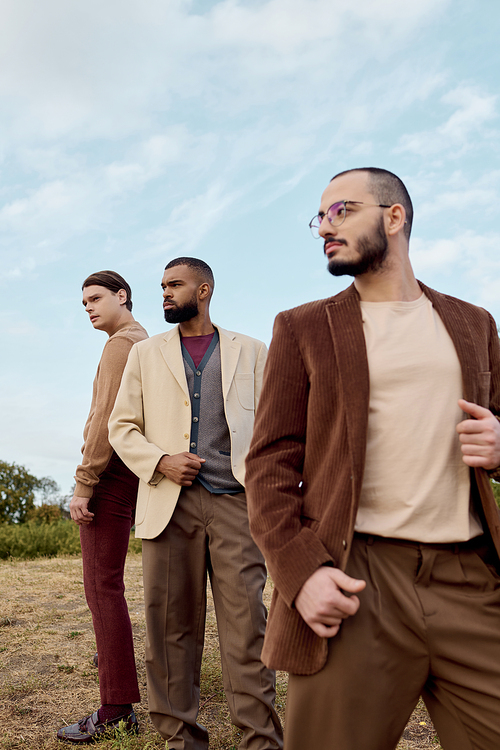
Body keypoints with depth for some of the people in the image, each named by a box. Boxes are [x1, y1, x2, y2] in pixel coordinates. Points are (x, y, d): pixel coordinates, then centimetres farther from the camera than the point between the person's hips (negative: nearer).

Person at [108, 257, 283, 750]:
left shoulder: (250, 353, 12)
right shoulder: (146, 354, 15)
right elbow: (122, 427, 12)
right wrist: (161, 461, -7)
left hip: (235, 502, -1)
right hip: (169, 503, 2)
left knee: (246, 621, -3)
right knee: (170, 623, 6)